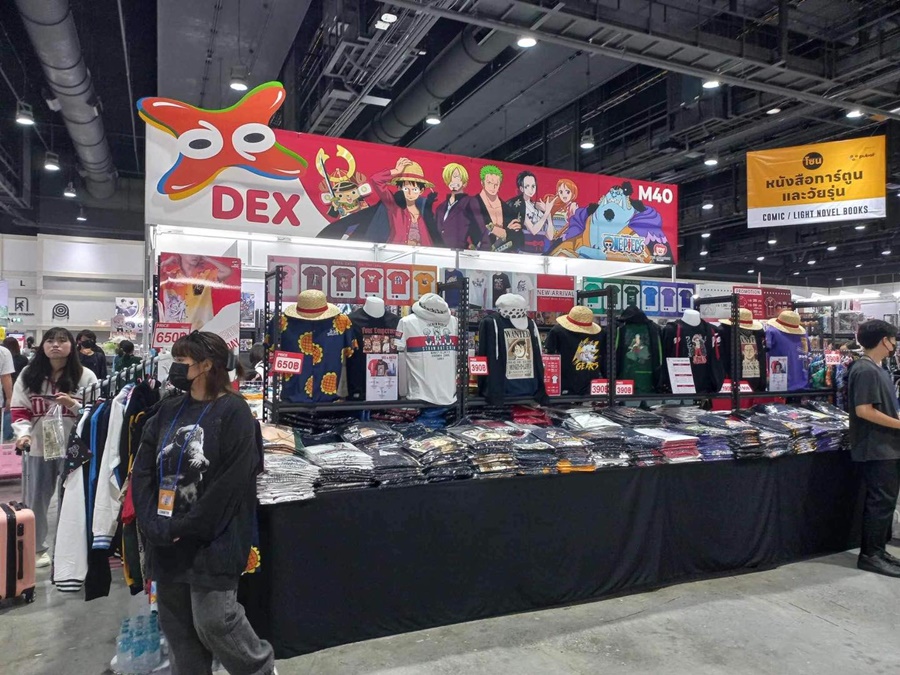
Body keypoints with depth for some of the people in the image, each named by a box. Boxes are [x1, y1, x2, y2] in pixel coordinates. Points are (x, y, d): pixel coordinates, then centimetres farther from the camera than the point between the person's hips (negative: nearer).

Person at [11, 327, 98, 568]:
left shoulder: (85, 376, -2)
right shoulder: (28, 375, 4)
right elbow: (20, 411, 2)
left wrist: (73, 404, -20)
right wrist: (24, 434, -14)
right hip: (38, 447, 2)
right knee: (35, 500, 13)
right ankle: (36, 548, 31)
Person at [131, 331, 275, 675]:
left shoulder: (233, 411, -11)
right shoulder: (168, 410, 9)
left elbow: (231, 483, -17)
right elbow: (143, 470, 5)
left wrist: (185, 528, -15)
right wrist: (152, 524, -8)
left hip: (213, 540, -6)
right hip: (166, 540, 6)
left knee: (213, 620, -1)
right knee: (176, 624, 14)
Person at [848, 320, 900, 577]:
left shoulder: (876, 369, 14)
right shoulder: (866, 370, -18)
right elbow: (864, 410, -24)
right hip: (876, 448, -10)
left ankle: (878, 551, 24)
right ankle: (870, 555, 5)